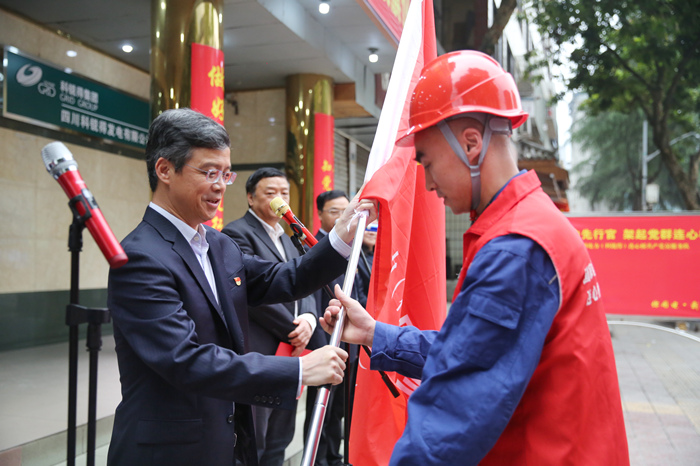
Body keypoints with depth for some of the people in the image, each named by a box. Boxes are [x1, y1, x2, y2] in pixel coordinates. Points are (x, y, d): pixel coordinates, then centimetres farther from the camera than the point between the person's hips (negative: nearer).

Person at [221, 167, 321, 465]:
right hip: (256, 355, -8)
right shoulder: (237, 233, -10)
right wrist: (294, 331, -12)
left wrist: (308, 318, -9)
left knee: (279, 440, 16)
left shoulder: (287, 239, 18)